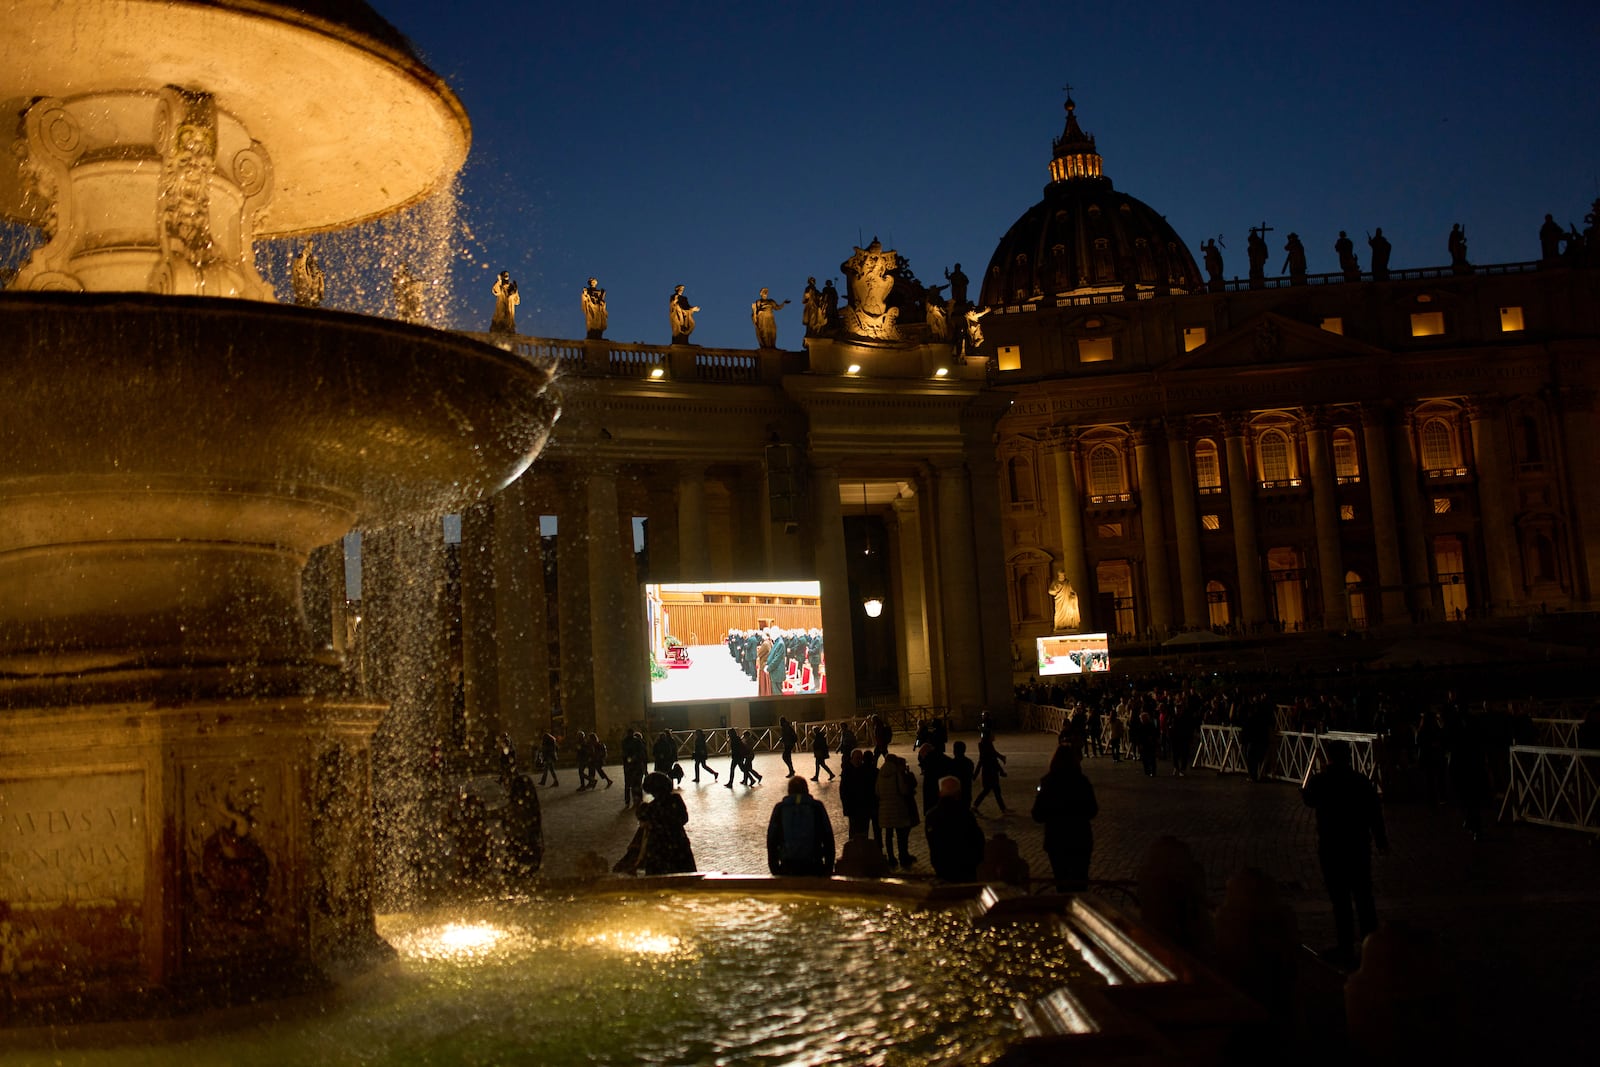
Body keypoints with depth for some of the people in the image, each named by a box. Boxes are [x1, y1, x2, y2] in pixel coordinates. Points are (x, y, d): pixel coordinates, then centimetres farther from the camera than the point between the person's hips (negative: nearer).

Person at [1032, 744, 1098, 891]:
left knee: (1062, 881, 15)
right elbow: (1092, 812, -5)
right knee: (1079, 880, 13)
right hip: (1080, 840, -1)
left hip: (1055, 840, 1)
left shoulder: (1047, 783, -11)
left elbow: (1038, 816, -8)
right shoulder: (1082, 782, -14)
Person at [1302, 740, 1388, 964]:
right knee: (1364, 897, 14)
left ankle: (1346, 949, 5)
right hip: (1359, 847, 2)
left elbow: (1308, 800, 11)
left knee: (1340, 900, 3)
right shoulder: (1362, 781, -6)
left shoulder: (1319, 781, -9)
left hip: (1331, 848, -2)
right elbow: (1375, 815, -2)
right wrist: (1382, 841, 10)